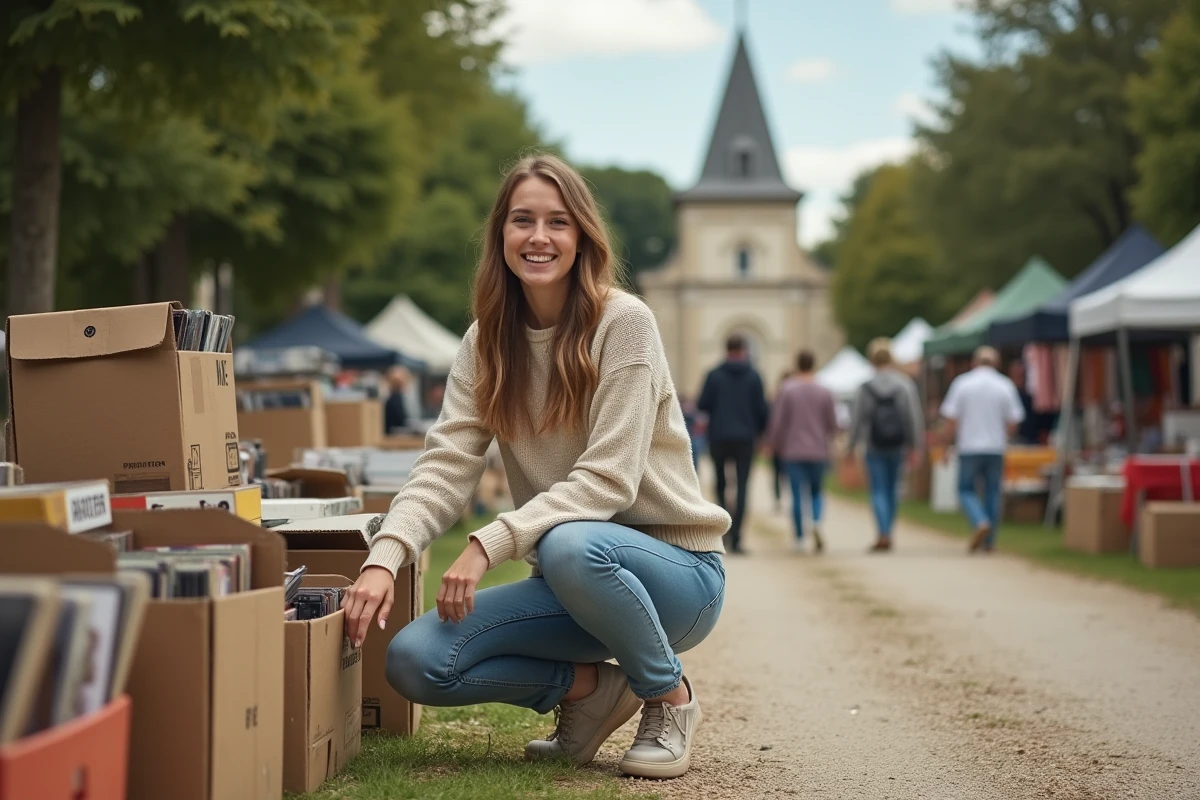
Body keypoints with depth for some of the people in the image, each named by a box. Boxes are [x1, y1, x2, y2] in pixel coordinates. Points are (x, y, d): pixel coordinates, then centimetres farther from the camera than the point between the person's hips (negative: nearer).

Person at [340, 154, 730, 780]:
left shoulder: (623, 323, -13)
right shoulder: (486, 341, 3)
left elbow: (608, 478, -20)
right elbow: (446, 465, -9)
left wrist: (489, 545, -30)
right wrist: (384, 558, -27)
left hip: (672, 570, -4)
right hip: (571, 581, 5)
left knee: (571, 546, -38)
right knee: (413, 662, -16)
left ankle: (670, 697, -10)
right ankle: (590, 687, 6)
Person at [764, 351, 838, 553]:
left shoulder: (786, 390, -6)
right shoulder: (825, 392, 0)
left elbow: (777, 422, -6)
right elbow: (833, 424, 5)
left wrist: (772, 445, 8)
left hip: (792, 451, -2)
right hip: (818, 452, 2)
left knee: (796, 494, 3)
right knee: (815, 492, 13)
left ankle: (799, 537, 3)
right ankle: (817, 523, -14)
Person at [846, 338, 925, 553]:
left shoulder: (865, 389, -7)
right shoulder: (906, 386, -3)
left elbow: (857, 420, -5)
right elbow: (914, 418, -4)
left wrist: (850, 447, 5)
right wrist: (916, 448, 1)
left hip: (875, 448, -2)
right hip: (898, 446, 2)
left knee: (878, 490, 0)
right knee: (892, 488, 16)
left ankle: (883, 534, -15)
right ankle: (887, 533, 22)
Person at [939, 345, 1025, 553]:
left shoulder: (962, 383, -3)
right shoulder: (1005, 386, 1)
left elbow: (952, 419, -6)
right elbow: (1013, 423, 0)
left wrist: (947, 444, 6)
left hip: (969, 448, -2)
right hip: (996, 448, 2)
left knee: (967, 490, 8)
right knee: (992, 492, 10)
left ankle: (980, 522, -18)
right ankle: (988, 541, 11)